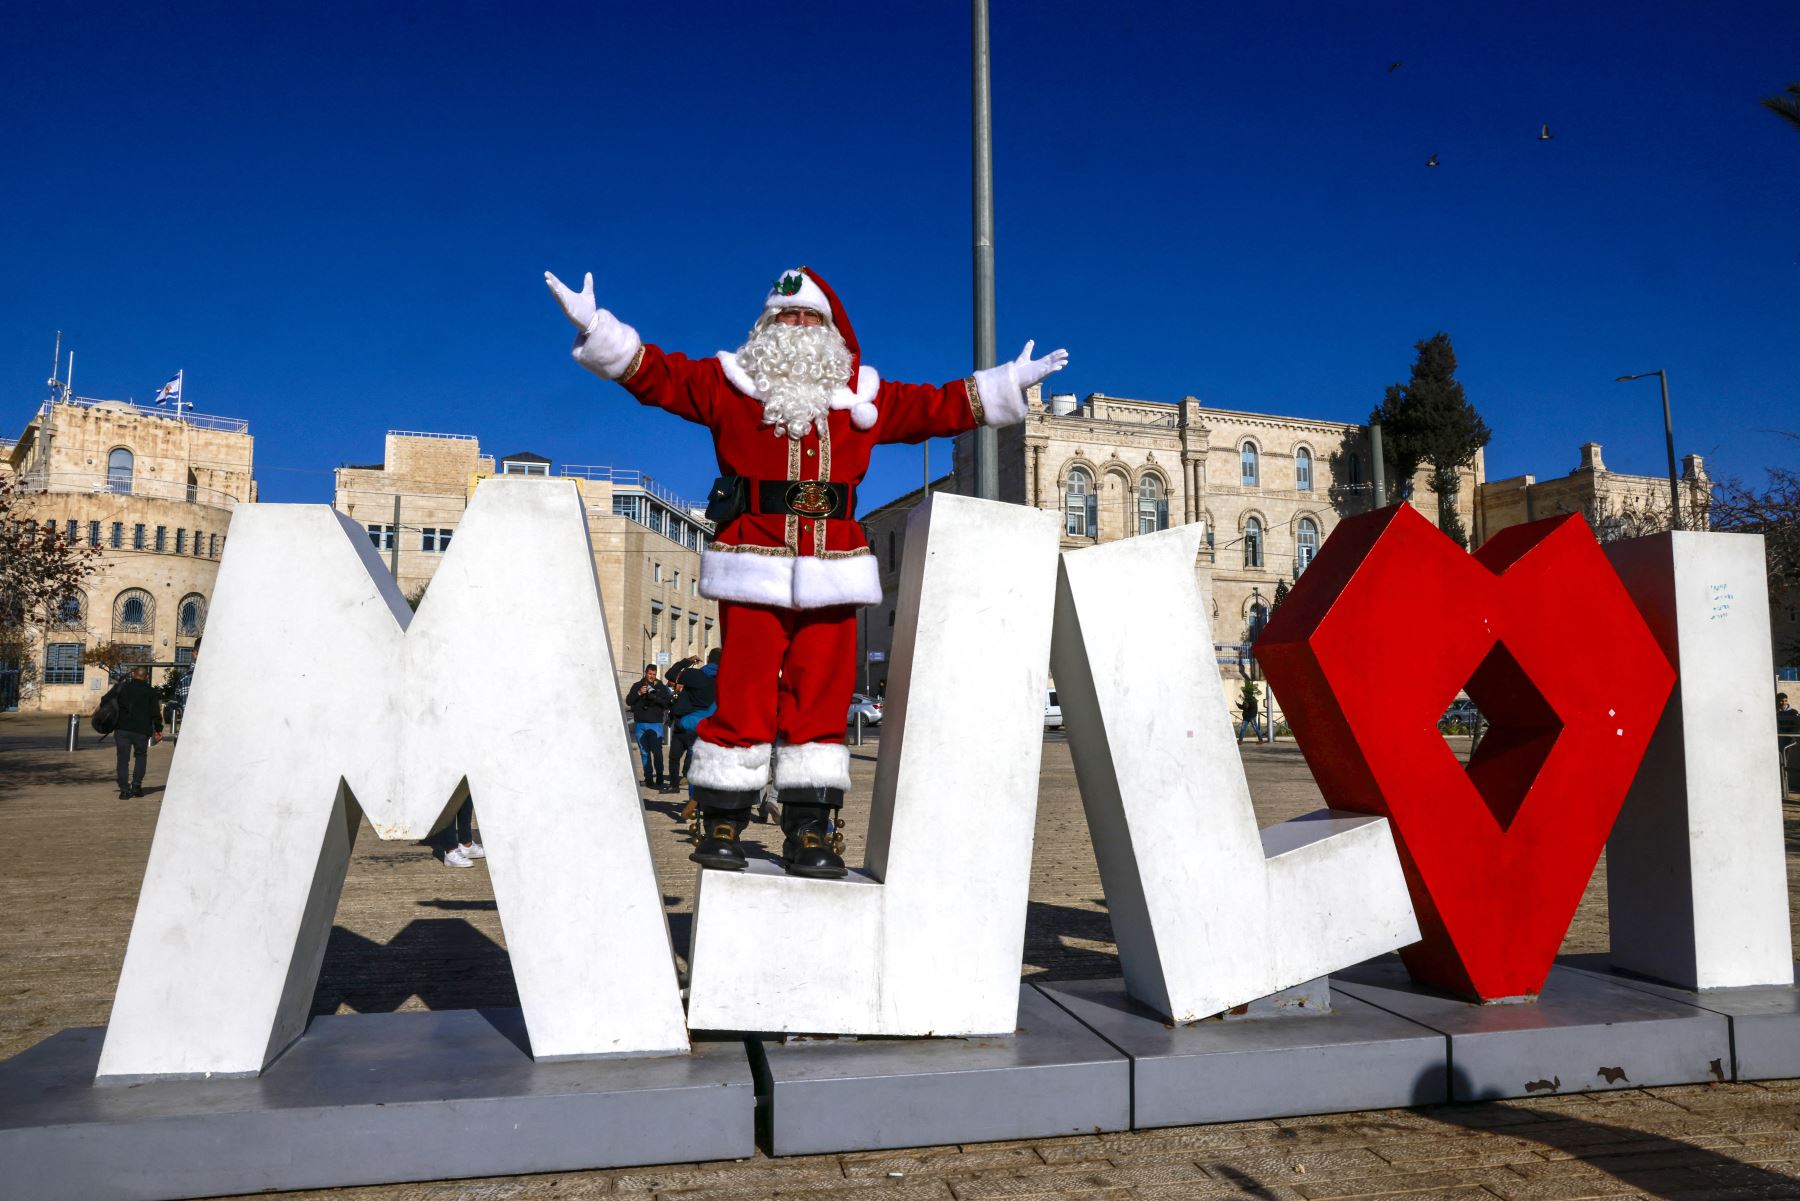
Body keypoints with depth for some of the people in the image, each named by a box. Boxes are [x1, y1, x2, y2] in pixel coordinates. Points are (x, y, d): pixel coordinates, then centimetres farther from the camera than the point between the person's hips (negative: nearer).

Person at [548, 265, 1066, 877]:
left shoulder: (862, 396, 18)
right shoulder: (729, 382, 10)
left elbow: (937, 407, 25)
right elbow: (656, 373, 8)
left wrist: (1007, 386, 26)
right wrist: (597, 329, -3)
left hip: (831, 573, 3)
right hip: (753, 572, -2)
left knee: (822, 697, 2)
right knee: (744, 694, -4)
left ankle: (809, 832, 9)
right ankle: (721, 825, 8)